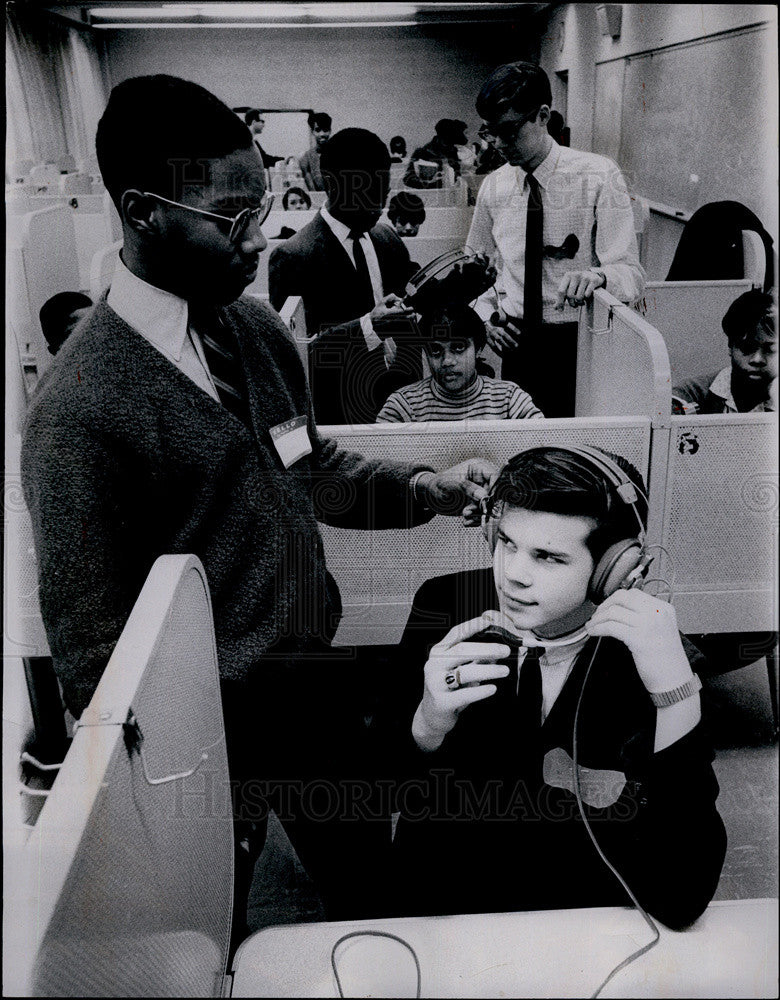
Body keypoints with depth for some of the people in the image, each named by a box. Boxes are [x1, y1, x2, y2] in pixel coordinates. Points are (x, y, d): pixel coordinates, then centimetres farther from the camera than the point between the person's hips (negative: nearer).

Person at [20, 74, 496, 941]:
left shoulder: (256, 329, -2)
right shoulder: (78, 411, -23)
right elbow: (93, 662, -18)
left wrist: (423, 488, -4)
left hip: (315, 688, 7)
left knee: (374, 886, 26)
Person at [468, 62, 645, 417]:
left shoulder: (598, 177, -7)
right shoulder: (494, 187, 5)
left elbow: (631, 274, -14)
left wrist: (596, 275, -37)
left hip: (579, 345, -3)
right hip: (517, 345, 3)